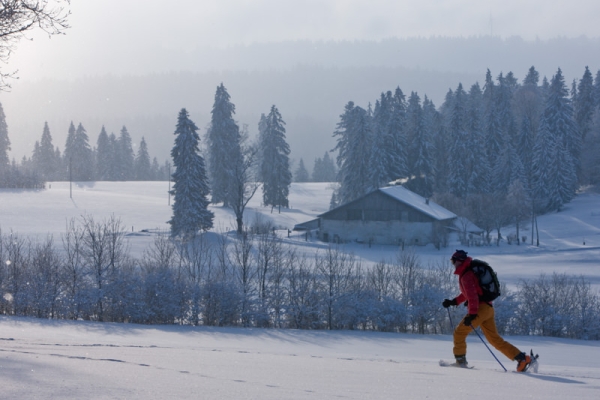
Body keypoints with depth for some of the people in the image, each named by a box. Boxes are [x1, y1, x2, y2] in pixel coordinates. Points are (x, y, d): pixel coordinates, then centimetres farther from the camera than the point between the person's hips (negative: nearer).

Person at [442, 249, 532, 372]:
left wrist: (472, 313, -27)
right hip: (488, 308, 10)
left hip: (481, 308, -10)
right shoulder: (470, 272, 21)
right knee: (494, 338, 8)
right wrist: (453, 302, 25)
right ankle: (522, 358, 3)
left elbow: (472, 294, -23)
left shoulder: (466, 275, -11)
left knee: (460, 332, -1)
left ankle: (460, 360, 3)